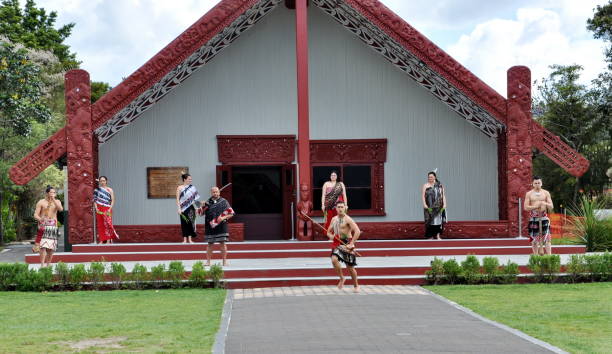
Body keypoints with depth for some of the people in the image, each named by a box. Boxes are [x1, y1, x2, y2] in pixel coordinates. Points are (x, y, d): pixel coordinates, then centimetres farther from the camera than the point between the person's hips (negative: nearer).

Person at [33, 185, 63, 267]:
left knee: (51, 246, 3)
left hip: (53, 225, 3)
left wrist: (53, 200, -15)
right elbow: (35, 215, -4)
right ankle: (42, 264, -20)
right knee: (43, 245, -16)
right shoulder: (41, 202, 1)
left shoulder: (57, 202, 10)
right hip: (43, 224, -3)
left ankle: (48, 264, 14)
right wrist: (40, 219, -26)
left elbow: (61, 209, -10)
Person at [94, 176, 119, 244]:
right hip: (99, 210, 2)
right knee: (100, 225, 1)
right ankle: (101, 240, 5)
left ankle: (108, 240, -12)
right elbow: (95, 200, 9)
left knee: (108, 223, -13)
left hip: (107, 210, -2)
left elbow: (113, 200, 2)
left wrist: (110, 209, -10)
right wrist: (96, 208, -6)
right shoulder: (97, 190, 11)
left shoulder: (110, 190, 6)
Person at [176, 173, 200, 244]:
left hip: (190, 208, 2)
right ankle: (185, 239, 7)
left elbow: (195, 198, 10)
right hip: (183, 208, -2)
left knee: (191, 222, -1)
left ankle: (190, 239, 4)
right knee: (184, 223, 2)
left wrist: (197, 208, 5)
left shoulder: (192, 188, 7)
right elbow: (178, 199, -2)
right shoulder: (180, 188, 0)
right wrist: (179, 208, -11)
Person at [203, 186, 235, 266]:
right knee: (210, 244, 4)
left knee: (223, 243, 0)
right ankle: (208, 261, 10)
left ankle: (224, 261, 6)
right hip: (210, 227, 1)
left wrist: (223, 218, -12)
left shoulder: (223, 202, 5)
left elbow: (231, 214, 4)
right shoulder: (207, 202, 9)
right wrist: (202, 207, -7)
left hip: (221, 226, -1)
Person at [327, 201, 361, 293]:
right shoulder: (334, 219, 11)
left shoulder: (347, 219, -10)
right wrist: (331, 236, -3)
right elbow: (329, 232, 21)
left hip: (347, 243, -5)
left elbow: (357, 231, -20)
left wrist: (351, 244, -22)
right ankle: (341, 278, -1)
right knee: (334, 259, -22)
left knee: (350, 267, 2)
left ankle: (356, 285, 22)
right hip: (337, 243, 5)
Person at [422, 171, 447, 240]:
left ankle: (438, 236, 8)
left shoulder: (440, 185, 8)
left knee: (439, 220, 1)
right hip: (429, 207, -2)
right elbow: (423, 196, -5)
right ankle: (430, 236, 6)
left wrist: (444, 204, -5)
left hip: (438, 206, 2)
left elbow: (443, 195, 5)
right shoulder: (425, 186, 1)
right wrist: (424, 204, -17)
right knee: (430, 221, -1)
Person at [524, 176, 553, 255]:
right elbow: (526, 207, -1)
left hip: (544, 217, 0)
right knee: (534, 239, 3)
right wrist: (535, 206, -14)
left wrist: (545, 204, -16)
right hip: (533, 218, 0)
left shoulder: (546, 193, 8)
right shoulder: (529, 194, 5)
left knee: (547, 238, -9)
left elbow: (551, 207, 5)